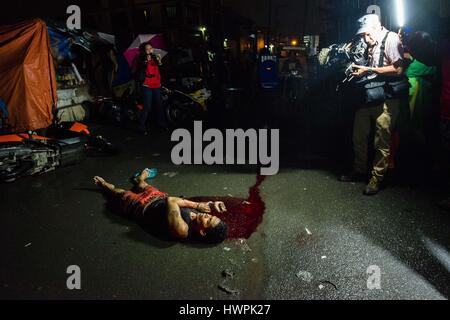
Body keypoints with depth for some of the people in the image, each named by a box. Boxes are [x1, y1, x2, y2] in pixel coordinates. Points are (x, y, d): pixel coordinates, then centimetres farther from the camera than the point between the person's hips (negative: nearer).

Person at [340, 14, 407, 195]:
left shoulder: (391, 39, -8)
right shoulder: (372, 43, 15)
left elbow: (398, 69, -18)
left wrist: (369, 70, -16)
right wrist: (359, 70, 6)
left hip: (386, 98, -8)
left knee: (382, 141, -4)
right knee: (359, 135, 11)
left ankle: (377, 178, 7)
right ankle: (360, 171, 26)